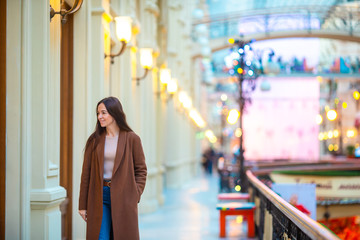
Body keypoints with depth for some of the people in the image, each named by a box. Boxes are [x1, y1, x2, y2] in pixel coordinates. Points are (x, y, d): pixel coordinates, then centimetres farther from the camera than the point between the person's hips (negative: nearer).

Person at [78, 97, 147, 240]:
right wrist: (83, 205, 4)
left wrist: (135, 196, -7)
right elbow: (86, 173, 6)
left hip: (123, 196, -1)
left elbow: (141, 170, 4)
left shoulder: (132, 139, -1)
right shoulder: (95, 140, 4)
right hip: (99, 196, 1)